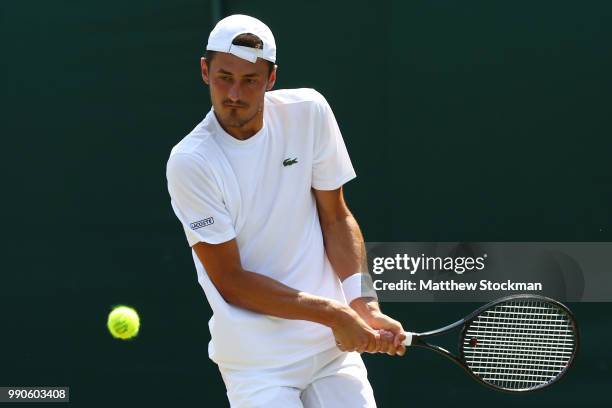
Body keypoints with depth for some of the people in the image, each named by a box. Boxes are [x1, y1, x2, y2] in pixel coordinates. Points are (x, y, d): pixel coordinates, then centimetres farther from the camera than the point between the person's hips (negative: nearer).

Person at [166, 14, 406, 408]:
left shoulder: (308, 112, -2)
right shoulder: (189, 163, -13)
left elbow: (336, 218, 5)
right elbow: (230, 282, -13)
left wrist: (364, 304, -9)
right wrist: (332, 312, -16)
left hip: (334, 345, 4)